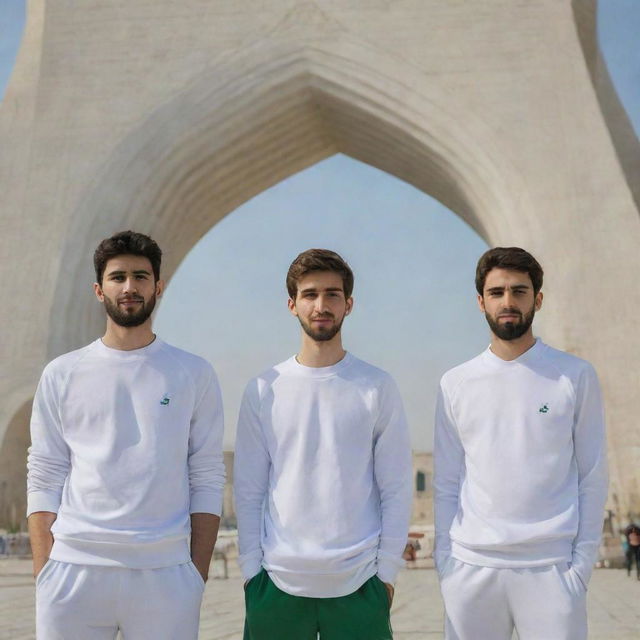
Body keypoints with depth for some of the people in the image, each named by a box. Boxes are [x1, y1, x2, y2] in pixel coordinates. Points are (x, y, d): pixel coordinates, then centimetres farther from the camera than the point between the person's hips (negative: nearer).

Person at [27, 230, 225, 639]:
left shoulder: (195, 375, 6)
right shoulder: (62, 375, 8)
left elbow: (207, 479, 4)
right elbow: (44, 479, 6)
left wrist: (198, 574, -2)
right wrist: (43, 574, -1)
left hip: (165, 574, 0)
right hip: (74, 569, 1)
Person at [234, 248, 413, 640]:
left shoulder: (377, 388, 0)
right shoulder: (263, 390, 2)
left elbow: (396, 490, 1)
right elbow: (249, 492, 4)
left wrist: (387, 571, -3)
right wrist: (251, 568, 0)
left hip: (358, 583, 0)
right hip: (278, 581, 1)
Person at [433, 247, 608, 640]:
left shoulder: (576, 377, 0)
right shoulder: (456, 384, 5)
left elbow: (592, 477, 1)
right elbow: (447, 483, 8)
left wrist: (583, 560, -4)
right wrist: (444, 557, 2)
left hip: (550, 567, -2)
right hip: (470, 568, 2)